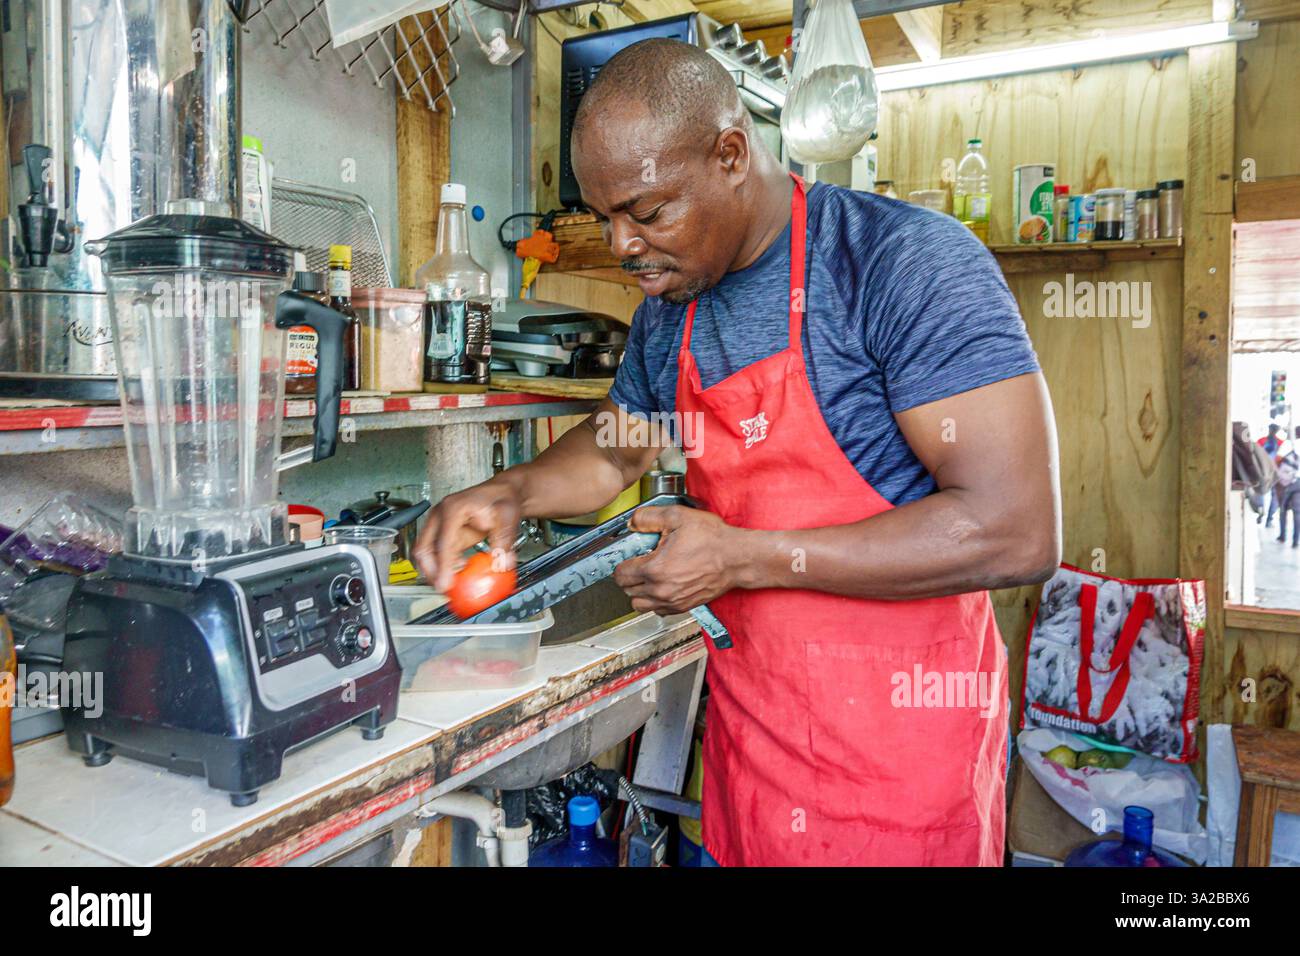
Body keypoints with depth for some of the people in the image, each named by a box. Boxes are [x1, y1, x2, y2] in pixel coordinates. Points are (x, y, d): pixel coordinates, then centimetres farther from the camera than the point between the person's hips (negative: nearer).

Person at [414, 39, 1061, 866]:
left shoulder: (907, 261, -19)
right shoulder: (668, 312, 4)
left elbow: (1017, 533, -25)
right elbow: (614, 449, 21)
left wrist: (742, 556, -22)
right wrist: (512, 492, -1)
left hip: (895, 739, -6)